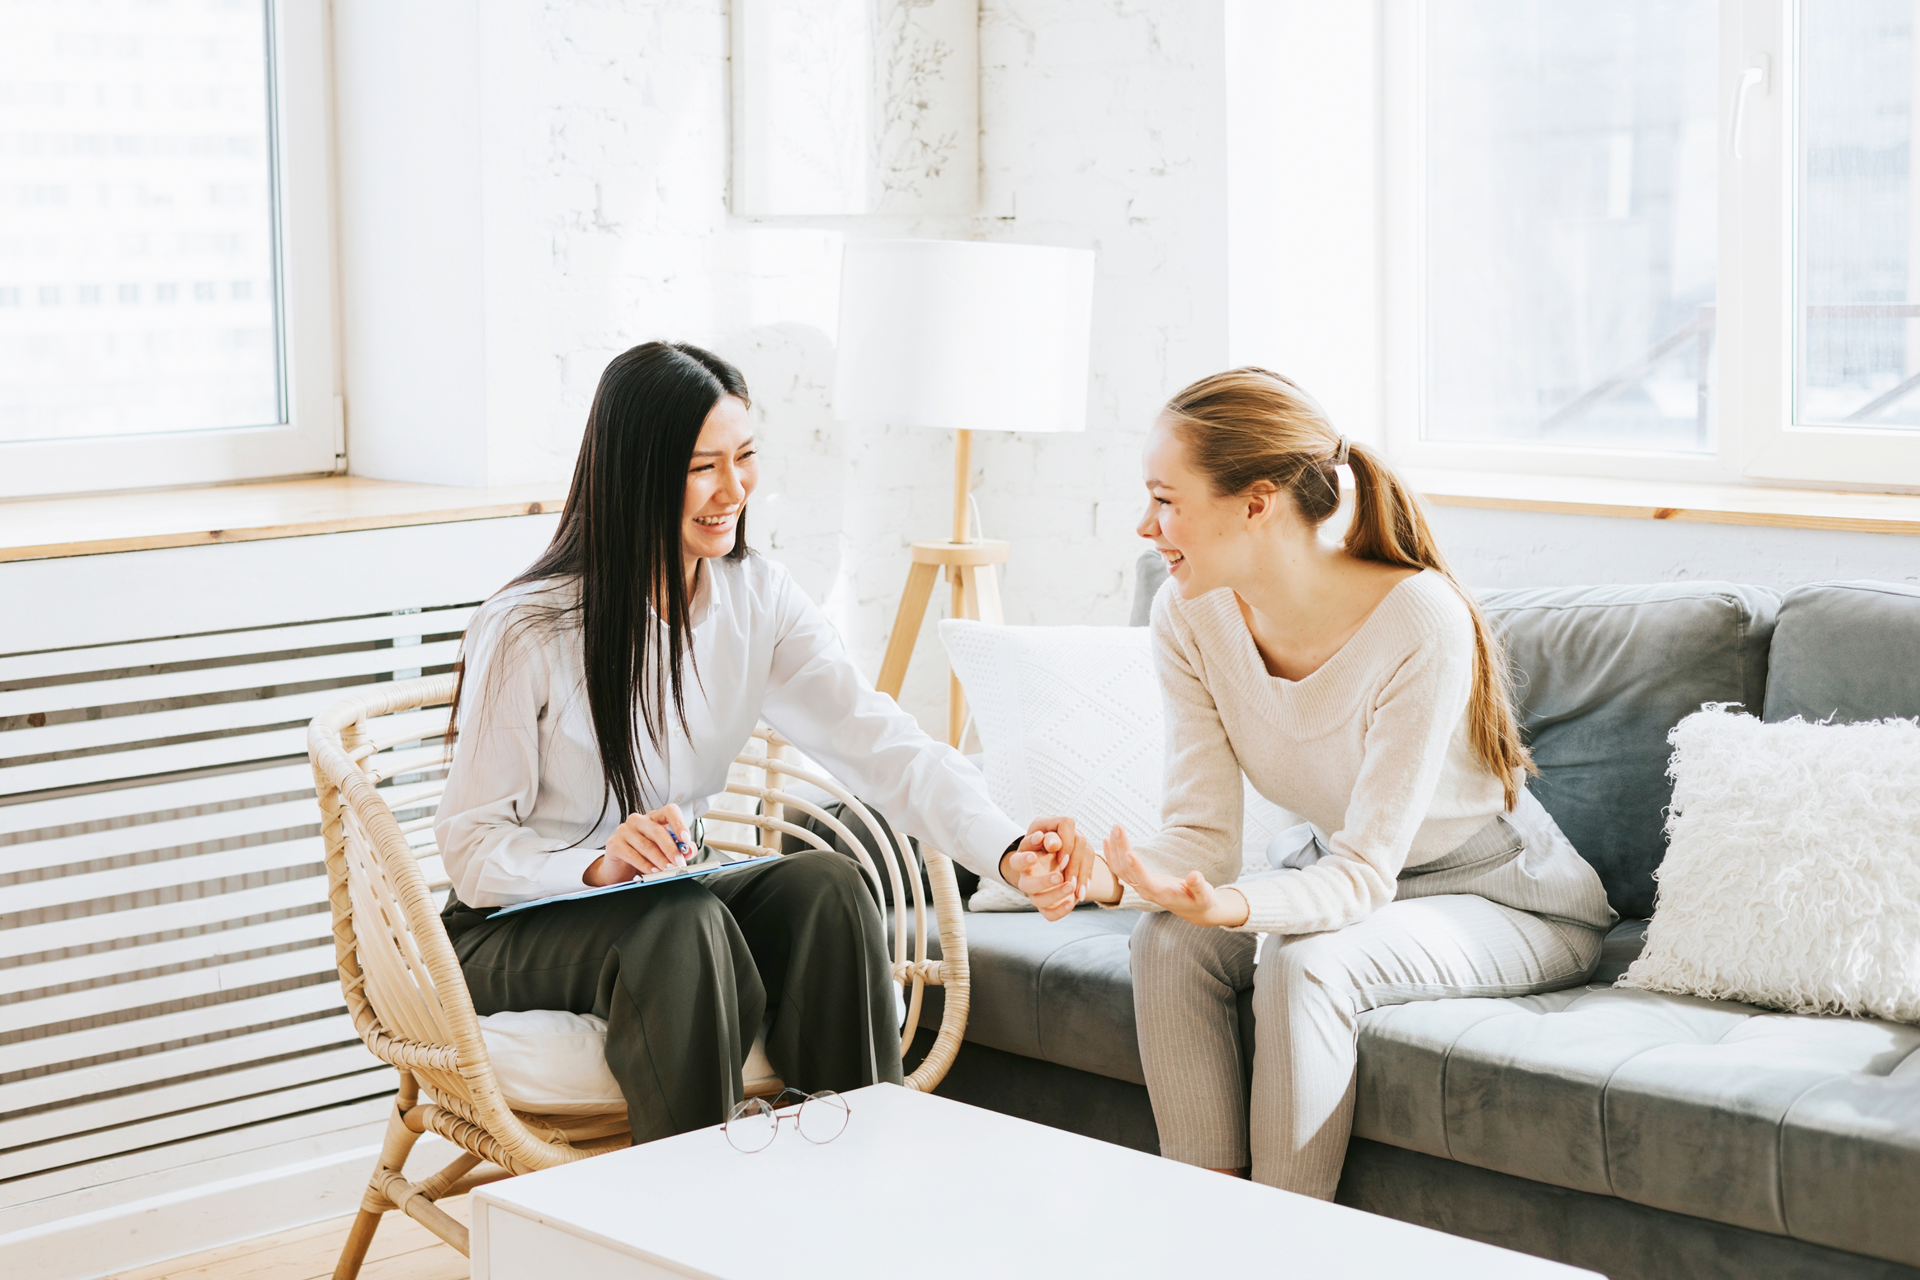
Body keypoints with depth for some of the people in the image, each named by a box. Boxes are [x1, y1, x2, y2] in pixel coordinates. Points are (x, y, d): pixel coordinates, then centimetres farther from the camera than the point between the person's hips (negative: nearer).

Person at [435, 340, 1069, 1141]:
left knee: (824, 884, -24)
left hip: (674, 903, 5)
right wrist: (600, 866, -36)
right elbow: (471, 848, -16)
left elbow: (877, 742, -14)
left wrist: (1004, 845, -31)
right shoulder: (528, 632, -18)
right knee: (680, 924, -34)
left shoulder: (756, 598, -3)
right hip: (512, 933, -4)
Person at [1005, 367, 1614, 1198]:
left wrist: (1231, 905, -50)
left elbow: (1367, 873, -30)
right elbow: (1204, 833, -14)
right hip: (1345, 875, 6)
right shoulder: (1190, 614, -13)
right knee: (1167, 945, -22)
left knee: (1304, 966, -32)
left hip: (1509, 904, -5)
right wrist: (1105, 877, -37)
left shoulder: (1421, 623, -31)